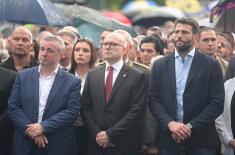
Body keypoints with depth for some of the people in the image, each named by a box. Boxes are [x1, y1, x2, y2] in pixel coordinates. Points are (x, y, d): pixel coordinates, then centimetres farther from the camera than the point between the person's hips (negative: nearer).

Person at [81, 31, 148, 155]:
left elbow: (135, 111, -10)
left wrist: (110, 134, -14)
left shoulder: (137, 77, -4)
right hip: (96, 144, 3)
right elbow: (85, 107, 5)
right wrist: (97, 134, -9)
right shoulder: (92, 75, 9)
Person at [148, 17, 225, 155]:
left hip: (200, 140, -2)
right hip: (168, 138, 2)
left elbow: (217, 103, -5)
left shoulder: (211, 65, 0)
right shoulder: (160, 65, 8)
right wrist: (170, 123, -13)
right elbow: (153, 100, 3)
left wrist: (190, 127, -13)